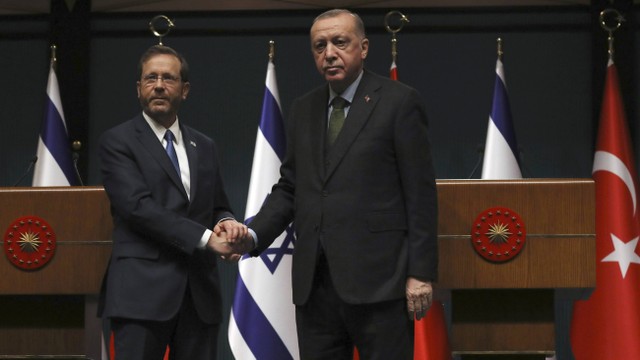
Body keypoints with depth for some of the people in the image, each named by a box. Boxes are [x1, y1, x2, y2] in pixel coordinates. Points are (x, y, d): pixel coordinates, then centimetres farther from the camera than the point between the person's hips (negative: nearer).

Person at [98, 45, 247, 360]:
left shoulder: (204, 147, 18)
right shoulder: (117, 142, 0)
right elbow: (139, 207, -12)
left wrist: (227, 223, -4)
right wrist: (206, 238, -17)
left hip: (199, 292, 5)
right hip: (143, 291, -5)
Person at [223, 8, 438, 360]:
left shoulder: (398, 102, -2)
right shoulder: (302, 110, 15)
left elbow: (420, 194, -5)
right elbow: (289, 188, 16)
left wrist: (420, 273, -10)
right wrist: (254, 233, -2)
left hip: (376, 279, -5)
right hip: (314, 280, 5)